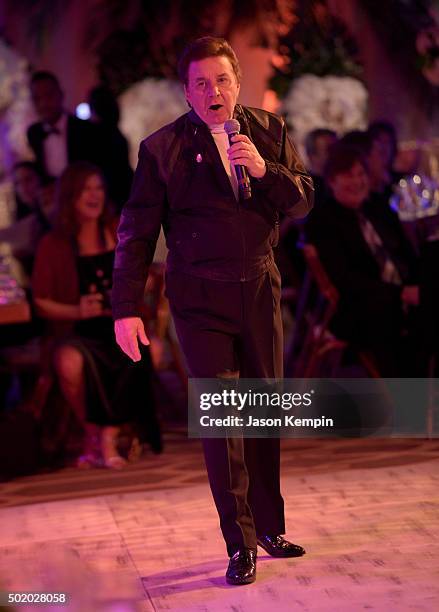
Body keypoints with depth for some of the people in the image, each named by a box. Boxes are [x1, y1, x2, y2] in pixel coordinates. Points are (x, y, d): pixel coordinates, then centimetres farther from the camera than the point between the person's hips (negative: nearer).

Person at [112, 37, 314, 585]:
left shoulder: (269, 132, 5)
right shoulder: (161, 148, -5)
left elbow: (302, 201, 3)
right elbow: (136, 232, -4)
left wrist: (265, 170, -17)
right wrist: (125, 309, -9)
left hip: (260, 290, 4)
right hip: (201, 297, -3)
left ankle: (269, 527, 26)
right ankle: (240, 544, 3)